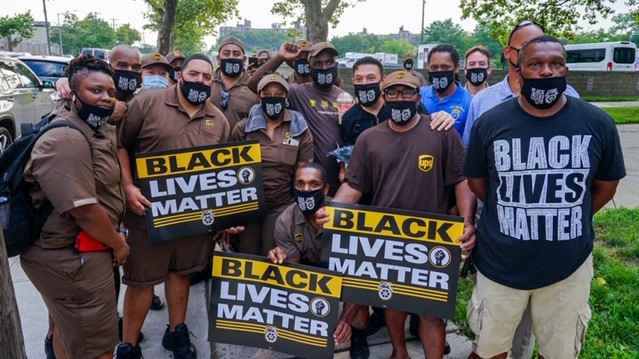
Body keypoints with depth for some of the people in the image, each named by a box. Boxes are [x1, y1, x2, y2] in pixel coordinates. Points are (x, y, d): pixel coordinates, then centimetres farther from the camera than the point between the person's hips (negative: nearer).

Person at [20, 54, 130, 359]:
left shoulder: (96, 130, 10)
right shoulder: (66, 140, -24)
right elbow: (84, 211, -28)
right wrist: (118, 244, -11)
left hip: (74, 253, 10)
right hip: (72, 259, -10)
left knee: (70, 331, 28)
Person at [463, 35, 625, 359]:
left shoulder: (598, 123, -7)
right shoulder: (490, 123, -8)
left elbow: (606, 184, 7)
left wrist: (569, 220, 5)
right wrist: (509, 216, 3)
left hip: (569, 267, 1)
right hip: (500, 265, 0)